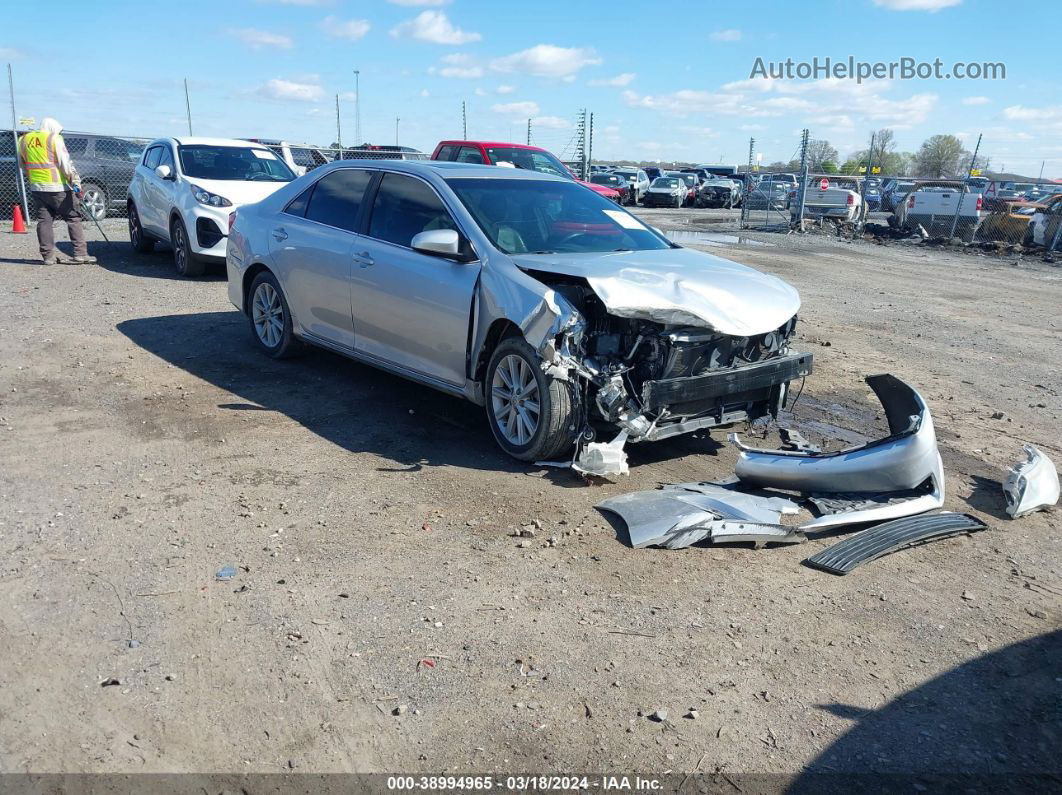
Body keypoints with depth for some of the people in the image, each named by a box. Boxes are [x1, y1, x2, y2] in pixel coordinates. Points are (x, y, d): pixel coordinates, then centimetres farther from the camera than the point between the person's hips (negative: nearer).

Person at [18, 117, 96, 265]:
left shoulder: (24, 140, 13)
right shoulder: (54, 139, -4)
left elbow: (23, 164, 18)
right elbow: (65, 163, -13)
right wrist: (75, 181, -15)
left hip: (36, 187, 6)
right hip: (57, 187, -5)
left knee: (44, 220, 8)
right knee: (73, 218, 0)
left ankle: (48, 254, 7)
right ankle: (80, 253, -6)